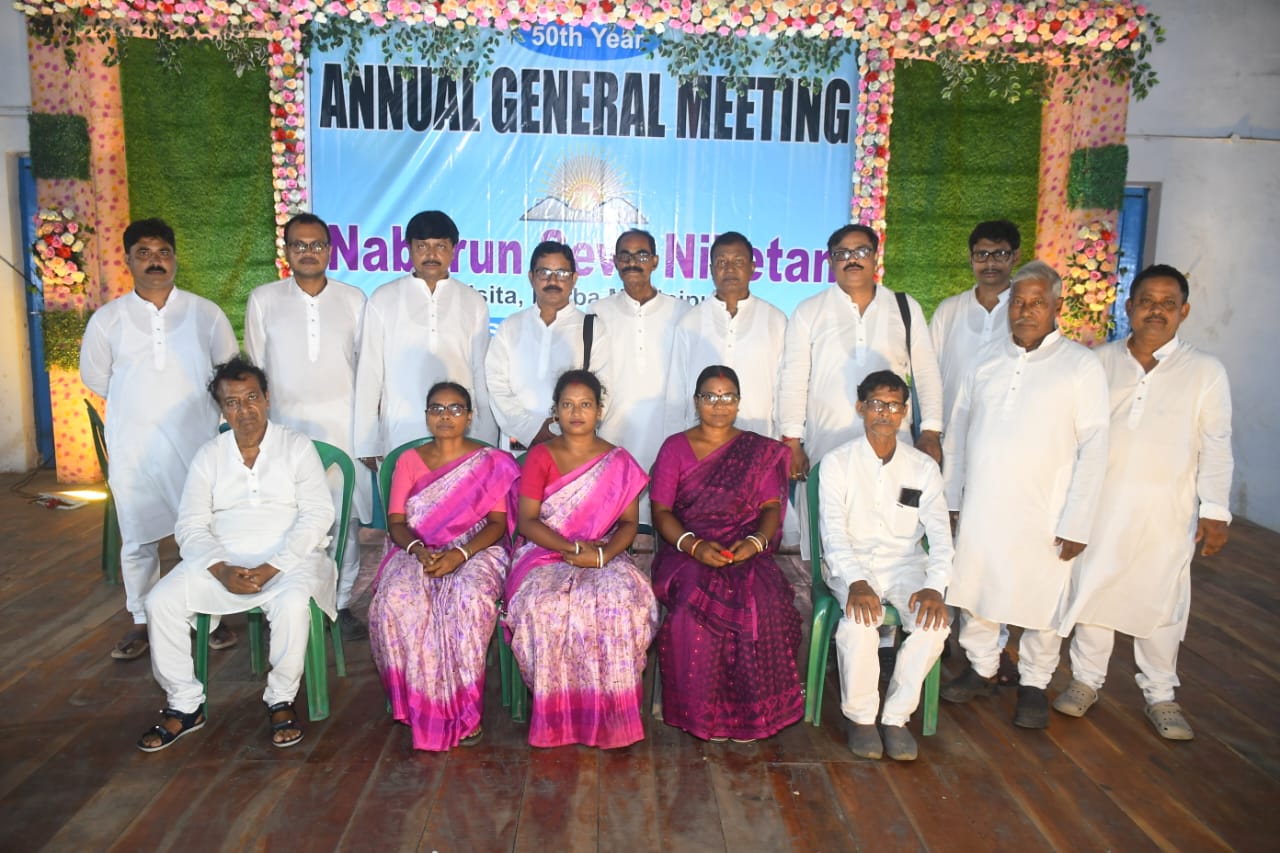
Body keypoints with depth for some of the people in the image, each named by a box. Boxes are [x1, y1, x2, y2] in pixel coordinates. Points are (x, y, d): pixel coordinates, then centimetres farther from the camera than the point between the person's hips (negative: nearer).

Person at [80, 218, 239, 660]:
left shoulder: (205, 313, -2)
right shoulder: (107, 319, -1)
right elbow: (95, 377, 12)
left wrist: (192, 405, 8)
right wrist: (138, 404, 11)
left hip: (196, 443, -1)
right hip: (133, 447, 1)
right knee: (138, 538, 10)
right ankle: (141, 621, 25)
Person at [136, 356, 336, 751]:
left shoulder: (297, 447, 2)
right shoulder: (209, 456, 11)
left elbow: (317, 515, -8)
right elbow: (191, 526, 4)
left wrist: (270, 568, -18)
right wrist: (222, 569, -16)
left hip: (289, 557, -3)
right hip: (221, 560, 4)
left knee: (293, 602, -34)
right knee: (161, 601, -18)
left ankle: (282, 700, -11)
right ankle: (184, 705, -1)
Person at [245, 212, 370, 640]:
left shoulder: (353, 299, 4)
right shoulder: (263, 300, 3)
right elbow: (254, 367, 8)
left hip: (341, 425, 0)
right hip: (285, 426, 0)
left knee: (346, 516, 0)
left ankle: (341, 603, 14)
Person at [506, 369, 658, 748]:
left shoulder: (619, 462, 7)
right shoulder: (540, 456, 3)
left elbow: (629, 522, 4)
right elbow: (527, 522, -3)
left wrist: (602, 554, -16)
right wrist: (573, 547, -17)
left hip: (606, 556, 1)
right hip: (545, 554, 0)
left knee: (621, 602, -32)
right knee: (545, 606, -34)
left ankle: (610, 714, -20)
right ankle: (556, 715, -18)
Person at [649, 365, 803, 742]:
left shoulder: (760, 451, 13)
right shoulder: (675, 447, 8)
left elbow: (771, 507, 5)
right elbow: (661, 511, 0)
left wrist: (755, 541, -17)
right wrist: (694, 545, -18)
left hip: (745, 551, 1)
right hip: (687, 551, -1)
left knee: (762, 602, -31)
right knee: (695, 601, -33)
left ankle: (750, 710, -13)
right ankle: (701, 711, -17)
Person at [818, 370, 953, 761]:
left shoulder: (924, 467, 6)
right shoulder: (837, 462, -2)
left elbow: (939, 534, -1)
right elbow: (833, 531, -11)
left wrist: (934, 586, -19)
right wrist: (856, 582, -27)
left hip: (905, 563, 3)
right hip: (851, 564, -2)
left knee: (934, 623, -26)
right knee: (859, 621, -32)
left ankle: (896, 716, -6)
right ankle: (860, 716, -7)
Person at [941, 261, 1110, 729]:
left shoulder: (1081, 365, -4)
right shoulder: (987, 361, 7)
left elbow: (1094, 448, -7)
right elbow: (957, 432, 11)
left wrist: (1076, 524, -11)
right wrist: (950, 498, 9)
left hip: (1042, 515, -3)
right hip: (980, 509, 4)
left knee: (1042, 602, 7)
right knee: (974, 590, 13)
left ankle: (1034, 683, 28)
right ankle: (982, 669, 33)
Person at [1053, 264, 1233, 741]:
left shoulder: (1206, 371, 0)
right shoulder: (1100, 362, 3)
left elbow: (1216, 447, -1)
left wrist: (1215, 509, -7)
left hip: (1167, 509, -1)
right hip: (1100, 503, 1)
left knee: (1162, 599, 8)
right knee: (1092, 589, 8)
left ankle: (1160, 695, 25)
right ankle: (1087, 679, 25)